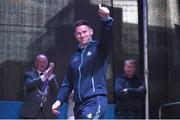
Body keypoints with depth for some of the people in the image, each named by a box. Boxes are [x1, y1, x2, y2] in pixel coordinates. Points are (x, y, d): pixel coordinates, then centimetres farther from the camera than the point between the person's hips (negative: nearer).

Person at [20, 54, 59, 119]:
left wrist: (50, 76, -14)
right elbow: (29, 85, -12)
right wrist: (43, 76, -20)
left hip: (47, 113, 2)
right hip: (31, 112, -2)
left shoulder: (52, 76, 15)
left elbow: (56, 91, -1)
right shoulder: (29, 74, 9)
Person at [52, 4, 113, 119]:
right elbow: (68, 83, 21)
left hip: (96, 100, -6)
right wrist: (59, 100, 7)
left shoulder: (98, 49, 5)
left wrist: (106, 19, -37)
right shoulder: (74, 57, 20)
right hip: (79, 104, 7)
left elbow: (107, 37, -17)